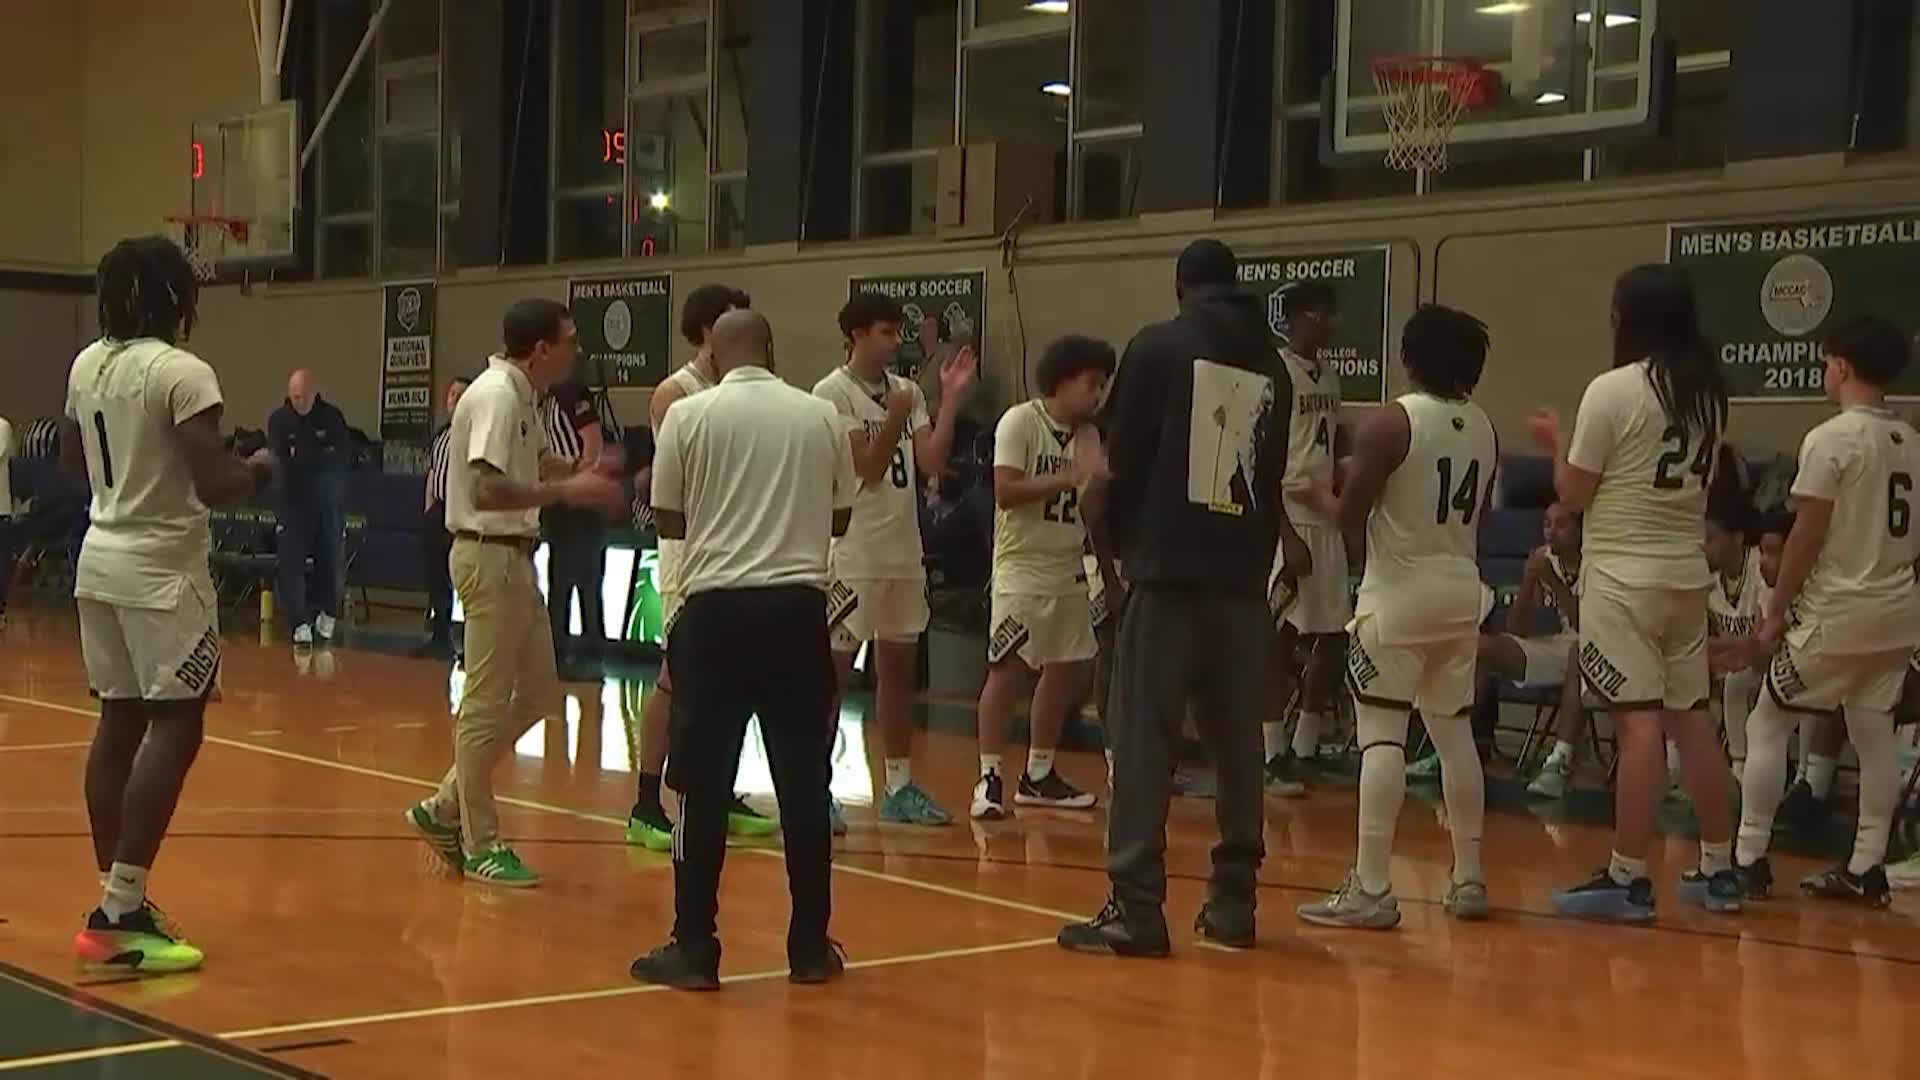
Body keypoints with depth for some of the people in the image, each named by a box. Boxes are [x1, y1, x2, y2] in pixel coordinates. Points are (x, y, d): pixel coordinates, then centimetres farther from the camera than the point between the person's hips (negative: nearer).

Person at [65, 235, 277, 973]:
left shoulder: (86, 365, 8)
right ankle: (119, 915, -13)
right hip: (162, 570, -8)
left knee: (119, 721, 12)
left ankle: (118, 899, 17)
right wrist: (259, 470, -2)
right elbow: (214, 486, -22)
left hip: (101, 560, 8)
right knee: (174, 725, -7)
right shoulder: (183, 373, -17)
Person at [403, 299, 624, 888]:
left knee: (538, 691, 13)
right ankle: (480, 844, 7)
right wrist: (565, 491, -23)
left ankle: (446, 808, 21)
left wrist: (584, 475, 14)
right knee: (487, 703, -2)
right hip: (489, 556, -10)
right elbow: (487, 490, -27)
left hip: (513, 557, 10)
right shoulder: (497, 396, -17)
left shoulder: (521, 396, 12)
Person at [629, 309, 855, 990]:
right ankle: (811, 947, 16)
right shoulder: (821, 416, 4)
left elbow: (667, 520, 6)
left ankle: (694, 948, 7)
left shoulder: (690, 414, -2)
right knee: (803, 782, 9)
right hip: (797, 606, 2)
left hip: (718, 606, -2)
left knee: (705, 784, 4)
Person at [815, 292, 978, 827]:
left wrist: (950, 398, -3)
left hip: (904, 554, 7)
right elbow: (867, 470, -15)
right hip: (853, 557, -7)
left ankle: (899, 785, 20)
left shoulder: (907, 391, 10)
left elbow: (932, 463, 1)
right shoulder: (832, 393, -10)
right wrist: (895, 421, -30)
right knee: (832, 671, -2)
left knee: (899, 667, 12)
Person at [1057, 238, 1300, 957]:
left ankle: (1135, 907, -9)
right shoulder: (1271, 367, 11)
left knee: (1143, 736, -4)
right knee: (1238, 741, 12)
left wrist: (1124, 544, 13)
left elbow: (1123, 458, -1)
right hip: (1243, 579, 4)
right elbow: (1271, 478, 16)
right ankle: (1234, 900, 15)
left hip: (1169, 570, -4)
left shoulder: (1158, 346, -1)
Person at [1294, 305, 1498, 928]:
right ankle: (1469, 880, 20)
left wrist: (1321, 496, 8)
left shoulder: (1392, 422, -13)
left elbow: (1349, 516, -12)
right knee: (1454, 732, 14)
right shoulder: (1483, 429, 7)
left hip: (1400, 594, -6)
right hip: (1461, 593, 7)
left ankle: (1371, 890, -10)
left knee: (1381, 736, -7)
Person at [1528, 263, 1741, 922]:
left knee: (1639, 721, -9)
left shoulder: (1612, 390, -11)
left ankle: (1628, 880, -7)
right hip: (1686, 572, 7)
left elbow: (1574, 492, -6)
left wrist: (1557, 443, 13)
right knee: (1691, 718, 13)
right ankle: (1718, 871, 19)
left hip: (1624, 575, -7)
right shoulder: (1709, 392, 9)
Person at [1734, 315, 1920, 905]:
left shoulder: (1831, 438, -15)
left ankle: (1749, 858, 6)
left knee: (1766, 724, 4)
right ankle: (1866, 868, 13)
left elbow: (1806, 539, -15)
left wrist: (1776, 610, -6)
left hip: (1835, 614, -7)